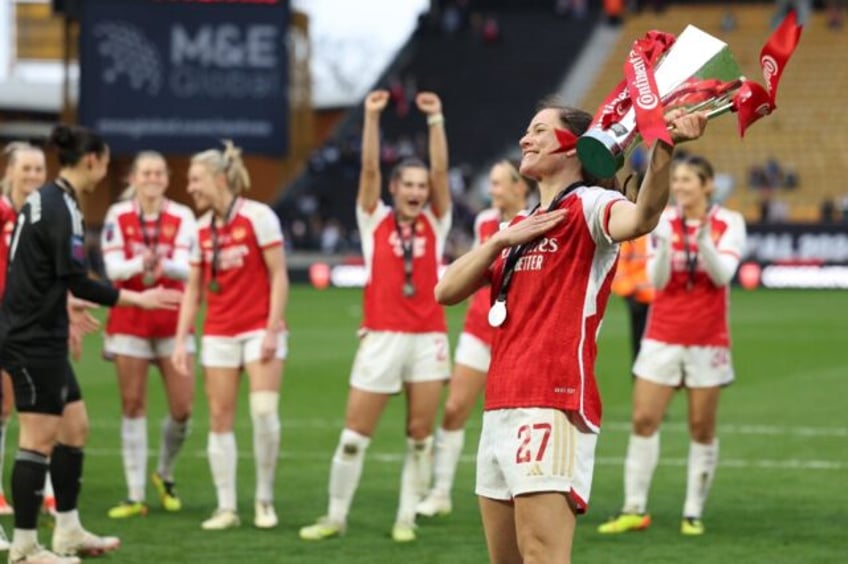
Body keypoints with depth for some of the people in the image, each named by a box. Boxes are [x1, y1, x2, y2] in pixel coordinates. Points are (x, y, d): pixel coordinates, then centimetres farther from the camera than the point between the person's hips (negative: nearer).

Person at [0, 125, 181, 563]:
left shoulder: (42, 199, 12)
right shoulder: (62, 208, -17)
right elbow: (76, 280, -20)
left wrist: (64, 307, 31)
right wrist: (137, 299, -14)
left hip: (39, 336, 10)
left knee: (74, 426, 15)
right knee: (40, 438, -5)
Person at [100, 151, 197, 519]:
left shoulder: (181, 217, -1)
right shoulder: (118, 216, 0)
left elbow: (184, 267, -12)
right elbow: (113, 267, -8)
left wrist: (163, 265, -35)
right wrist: (139, 264, -30)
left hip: (172, 320, 0)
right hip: (129, 320, 0)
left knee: (182, 408, -4)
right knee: (133, 406, -1)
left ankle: (165, 475, 23)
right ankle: (135, 496, 4)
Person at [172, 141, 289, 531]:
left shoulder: (257, 216, -7)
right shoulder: (202, 229, 9)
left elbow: (279, 276, -8)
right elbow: (193, 289, 12)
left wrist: (272, 329, -14)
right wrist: (181, 341, 5)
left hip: (260, 329, -5)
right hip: (218, 334, 5)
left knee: (264, 411, -15)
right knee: (220, 418, 0)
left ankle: (264, 500, 1)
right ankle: (226, 507, 6)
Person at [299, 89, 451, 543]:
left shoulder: (434, 223, 8)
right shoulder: (374, 221, 6)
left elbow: (441, 170, -2)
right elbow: (369, 168, -4)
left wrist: (436, 120, -10)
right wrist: (371, 117, -11)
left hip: (428, 339, 1)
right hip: (381, 337, -1)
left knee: (420, 436, 2)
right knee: (354, 435, 0)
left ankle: (406, 518, 11)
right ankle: (336, 516, 10)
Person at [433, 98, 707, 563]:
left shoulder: (589, 206, -3)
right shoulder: (518, 226, 22)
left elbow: (640, 218, -28)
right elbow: (446, 292, 14)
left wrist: (663, 148, -45)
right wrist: (502, 240, 0)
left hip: (553, 409, -9)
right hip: (500, 411, 9)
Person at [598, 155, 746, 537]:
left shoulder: (728, 224, -3)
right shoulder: (664, 222, 0)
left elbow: (723, 274, -15)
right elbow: (657, 280, -6)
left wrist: (703, 242, -32)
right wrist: (663, 246, -25)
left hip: (707, 340, -1)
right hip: (663, 336, 1)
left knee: (702, 428, 2)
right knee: (643, 419, -2)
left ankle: (693, 513, 10)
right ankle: (634, 509, 4)